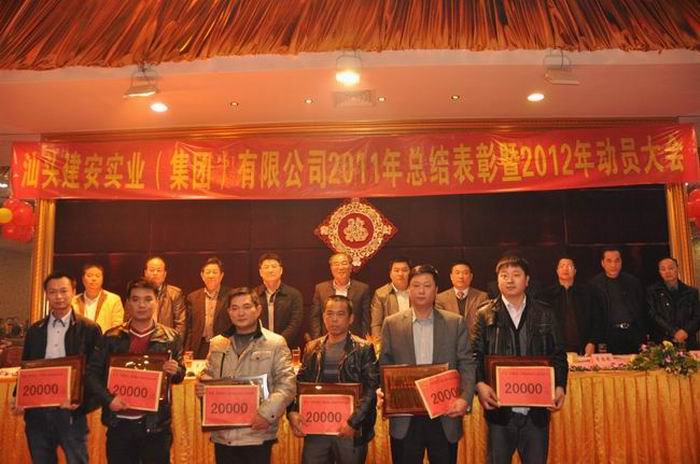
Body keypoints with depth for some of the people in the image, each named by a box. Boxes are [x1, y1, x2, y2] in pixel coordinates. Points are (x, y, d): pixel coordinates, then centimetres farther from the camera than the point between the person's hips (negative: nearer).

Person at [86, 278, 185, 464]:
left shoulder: (171, 338, 0)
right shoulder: (112, 337, 1)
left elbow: (180, 374, 8)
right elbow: (92, 373, 1)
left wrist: (176, 371, -15)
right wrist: (108, 398, -13)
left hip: (156, 424, -1)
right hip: (119, 424, 1)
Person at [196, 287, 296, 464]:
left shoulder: (275, 343, -2)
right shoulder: (216, 343, 12)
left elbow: (287, 384, -8)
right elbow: (207, 375, 21)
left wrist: (267, 412, -20)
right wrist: (201, 386, -2)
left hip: (257, 434, -4)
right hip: (222, 434, 4)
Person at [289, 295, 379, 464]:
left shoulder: (363, 350, -2)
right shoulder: (312, 348, 10)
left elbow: (371, 390, -8)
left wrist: (354, 422, -16)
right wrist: (293, 412, -6)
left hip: (351, 431, -3)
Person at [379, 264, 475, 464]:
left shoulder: (456, 323, 3)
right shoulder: (392, 324, 4)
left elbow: (466, 365, 1)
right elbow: (384, 365, 5)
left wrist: (465, 398, -13)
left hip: (445, 417, 0)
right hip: (404, 419, 0)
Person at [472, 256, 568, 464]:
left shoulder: (545, 314, 8)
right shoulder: (485, 314, 2)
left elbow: (558, 354, 8)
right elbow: (475, 355, -3)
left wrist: (560, 386, -6)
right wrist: (480, 384, -19)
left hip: (537, 410, 1)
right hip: (499, 409, -1)